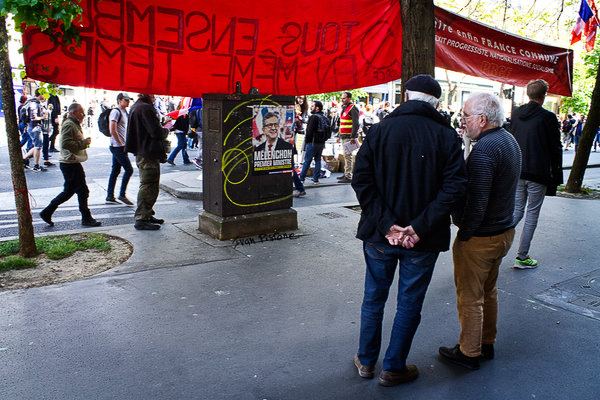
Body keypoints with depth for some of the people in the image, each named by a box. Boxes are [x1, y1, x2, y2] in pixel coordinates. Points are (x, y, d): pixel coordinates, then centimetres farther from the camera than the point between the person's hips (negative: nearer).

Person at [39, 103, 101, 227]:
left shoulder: (74, 124, 20)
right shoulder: (69, 125, -14)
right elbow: (66, 144, -24)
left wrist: (84, 142, 12)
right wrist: (83, 143, -19)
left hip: (72, 163, 11)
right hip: (70, 164, -11)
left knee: (68, 191, 16)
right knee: (82, 191, -4)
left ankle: (47, 212, 22)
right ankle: (86, 218, 5)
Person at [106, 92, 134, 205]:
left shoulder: (125, 112, 18)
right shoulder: (116, 112, -12)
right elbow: (112, 130, -20)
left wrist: (125, 144, 16)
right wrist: (121, 144, -16)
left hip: (120, 146, 10)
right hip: (117, 147, -10)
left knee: (115, 171, 10)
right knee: (129, 169, -9)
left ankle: (110, 196, 15)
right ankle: (122, 195, -2)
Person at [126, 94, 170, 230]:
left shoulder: (135, 107, 17)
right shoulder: (145, 108, -17)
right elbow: (156, 132, -21)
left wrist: (161, 128, 15)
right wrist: (166, 130, -2)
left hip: (141, 152, 11)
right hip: (148, 154, -11)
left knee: (148, 185, 19)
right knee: (148, 186, -6)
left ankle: (147, 215, 29)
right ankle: (141, 219, -3)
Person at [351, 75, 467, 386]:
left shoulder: (381, 129, -4)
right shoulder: (446, 136, -5)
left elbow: (361, 180, -11)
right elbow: (454, 187, -15)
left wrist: (386, 223, -12)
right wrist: (420, 226, -15)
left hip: (379, 234, 1)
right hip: (423, 241, -1)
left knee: (374, 298, 18)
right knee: (409, 303, 14)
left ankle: (366, 361, 33)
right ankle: (394, 368, 28)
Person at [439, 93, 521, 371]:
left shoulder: (484, 150, -25)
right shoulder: (509, 141, 8)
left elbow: (476, 203, -28)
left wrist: (463, 235, -17)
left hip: (480, 237, -10)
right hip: (504, 231, 10)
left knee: (469, 297, 5)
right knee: (488, 291, 22)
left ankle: (469, 353, 20)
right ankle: (487, 344, 37)